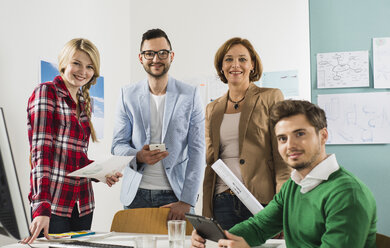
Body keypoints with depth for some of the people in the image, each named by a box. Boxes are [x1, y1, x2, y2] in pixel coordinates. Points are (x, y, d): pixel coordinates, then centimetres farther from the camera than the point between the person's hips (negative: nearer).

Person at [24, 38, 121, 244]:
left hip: (82, 204, 7)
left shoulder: (83, 102, 15)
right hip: (52, 204, -7)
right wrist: (42, 207, -25)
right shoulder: (46, 92, -6)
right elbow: (41, 150, -17)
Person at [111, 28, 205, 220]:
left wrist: (186, 201, -10)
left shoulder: (190, 95, 1)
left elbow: (197, 151, -3)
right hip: (136, 194, 2)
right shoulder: (127, 95, 6)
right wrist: (137, 156, -16)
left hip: (175, 194, -1)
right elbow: (117, 145, 8)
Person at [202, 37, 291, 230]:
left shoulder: (270, 98, 2)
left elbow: (282, 155, -3)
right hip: (223, 203, 4)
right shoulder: (212, 109, 15)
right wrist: (206, 212, 12)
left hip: (260, 199, -3)